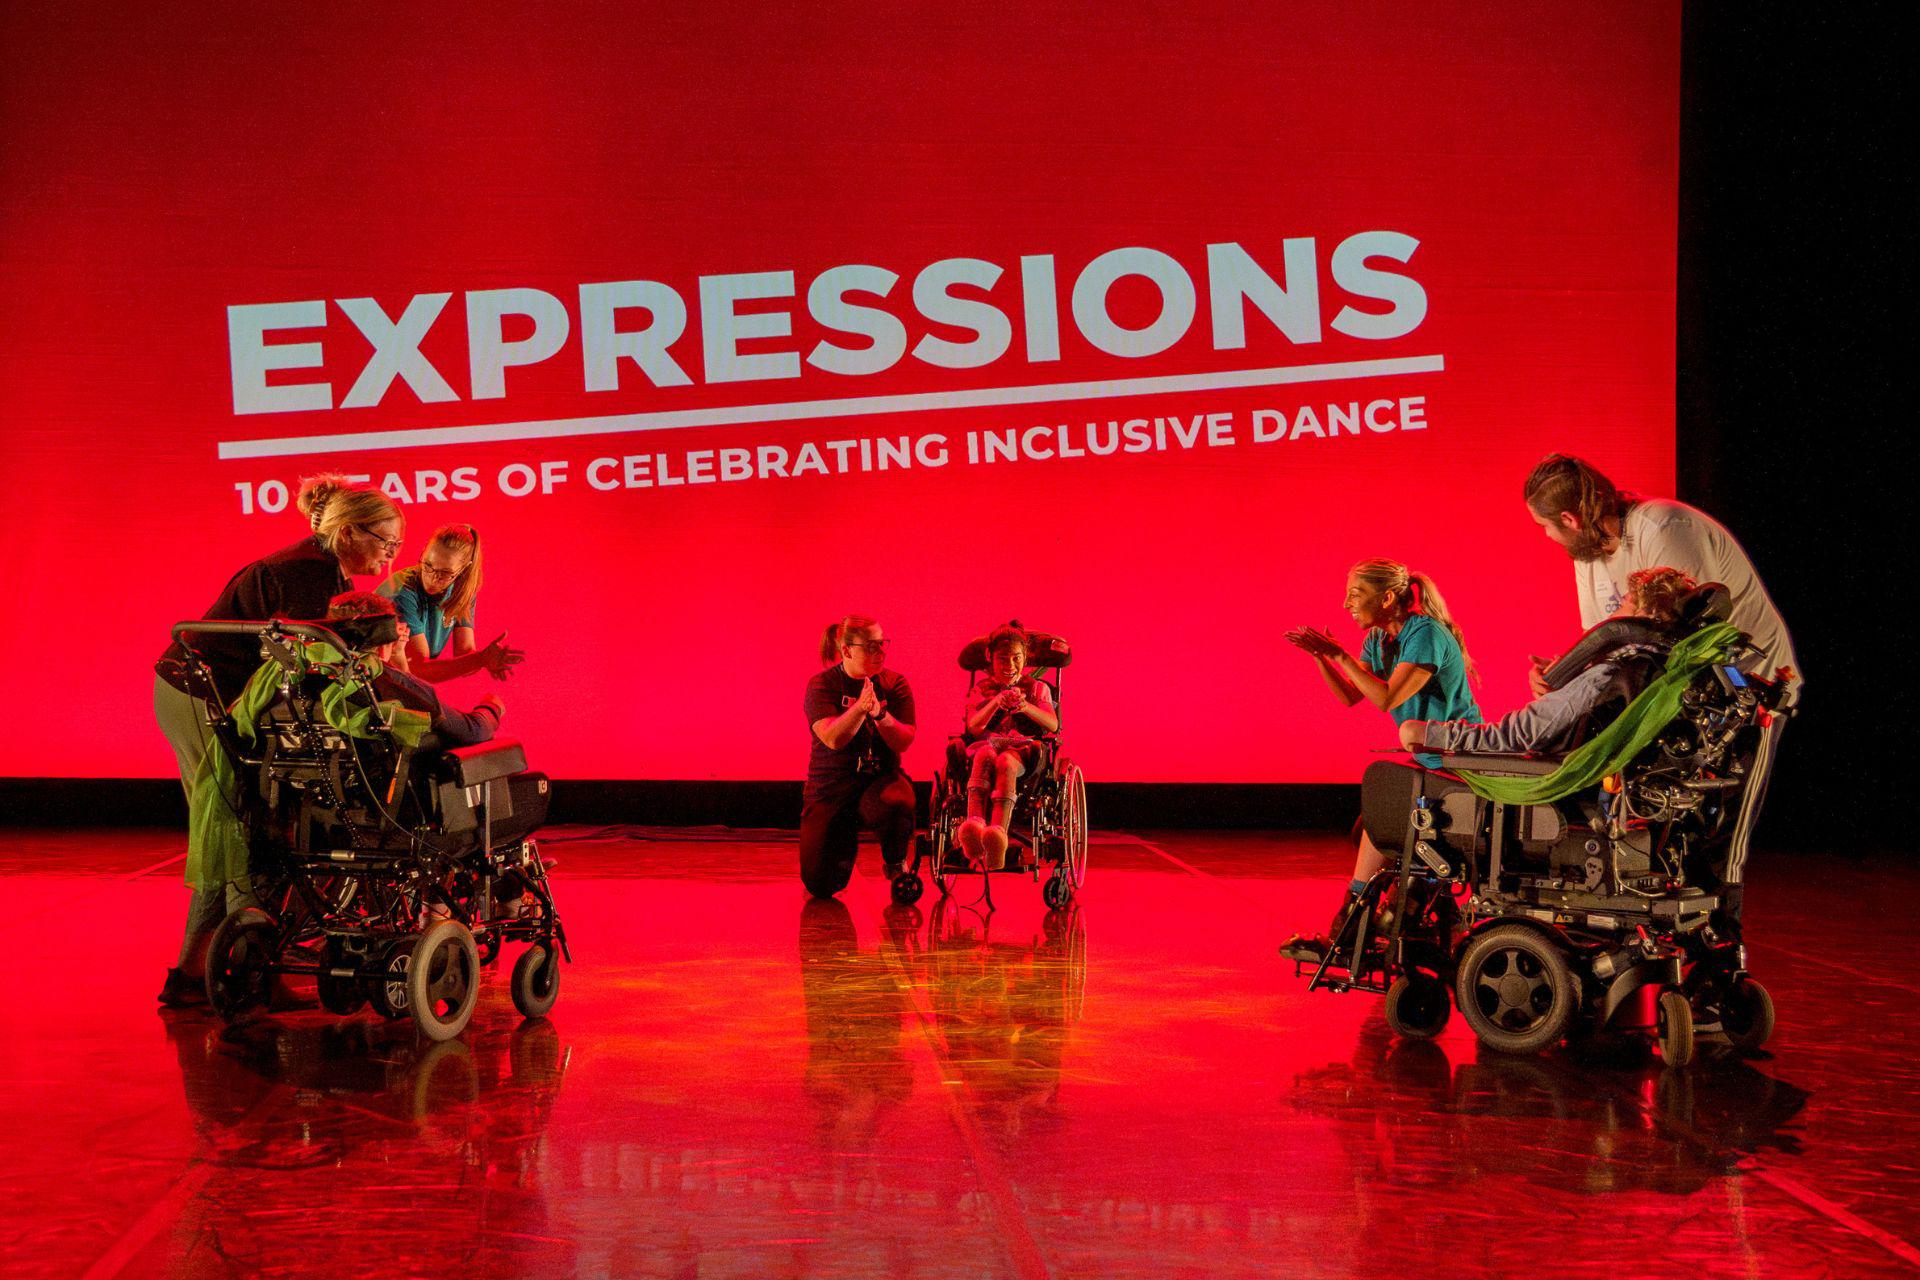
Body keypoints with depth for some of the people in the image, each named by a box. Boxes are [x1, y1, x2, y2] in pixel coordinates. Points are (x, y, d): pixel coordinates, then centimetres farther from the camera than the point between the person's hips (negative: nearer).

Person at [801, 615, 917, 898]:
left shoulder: (894, 683, 1)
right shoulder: (822, 685, -5)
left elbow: (904, 741, -9)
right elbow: (832, 739, -20)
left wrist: (880, 713, -26)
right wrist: (860, 708, -35)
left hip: (881, 778, 1)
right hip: (832, 786, 0)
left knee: (896, 805, -39)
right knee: (820, 886, -9)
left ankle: (896, 864, -4)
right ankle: (847, 840, 28)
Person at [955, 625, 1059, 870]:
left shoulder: (1037, 688, 21)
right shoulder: (980, 690, 22)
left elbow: (1053, 725, 3)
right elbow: (974, 728, 3)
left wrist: (1026, 706, -17)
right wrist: (998, 702, -15)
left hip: (1023, 750, -1)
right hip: (987, 743, 1)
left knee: (1006, 762, -39)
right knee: (985, 755, -39)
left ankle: (998, 833, -63)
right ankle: (975, 824, -63)